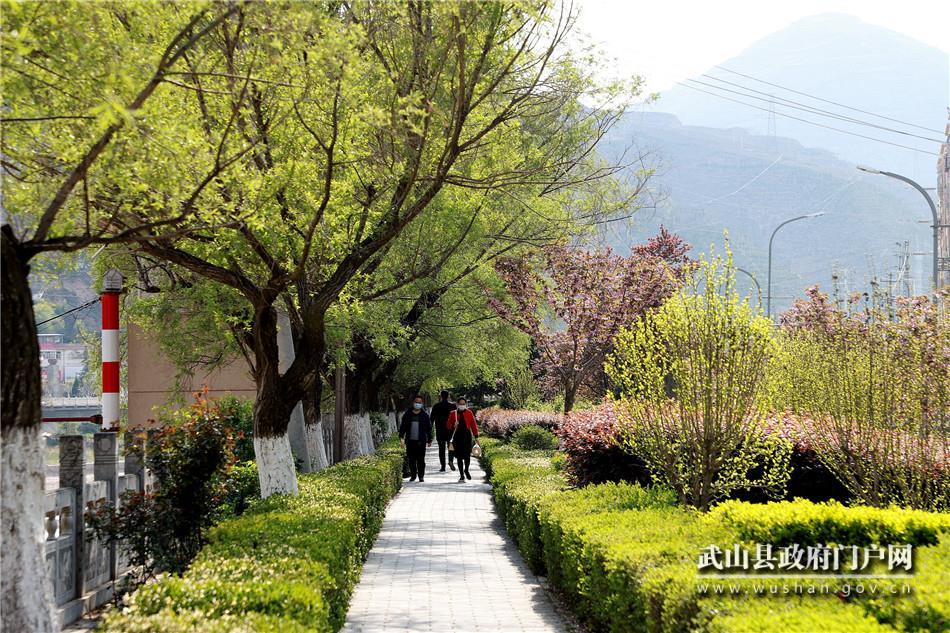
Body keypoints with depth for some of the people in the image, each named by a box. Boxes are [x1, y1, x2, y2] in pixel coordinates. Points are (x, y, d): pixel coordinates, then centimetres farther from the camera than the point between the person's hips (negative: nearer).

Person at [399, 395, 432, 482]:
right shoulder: (407, 414, 8)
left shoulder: (425, 415, 6)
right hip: (410, 441, 2)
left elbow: (429, 428, 9)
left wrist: (429, 440, 7)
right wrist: (401, 437, -1)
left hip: (421, 441, -2)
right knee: (411, 459, 4)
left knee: (421, 459, -2)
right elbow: (403, 426, 10)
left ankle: (421, 476, 5)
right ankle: (413, 475, 14)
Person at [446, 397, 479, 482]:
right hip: (457, 436, 1)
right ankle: (461, 475, 14)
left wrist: (476, 436, 4)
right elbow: (448, 426, 7)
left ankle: (466, 470, 21)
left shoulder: (469, 413, 5)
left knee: (467, 455, -8)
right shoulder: (453, 414, 5)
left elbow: (473, 425, 7)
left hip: (467, 436, -1)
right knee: (459, 456, 3)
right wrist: (453, 426, -16)